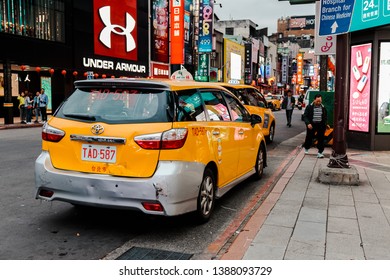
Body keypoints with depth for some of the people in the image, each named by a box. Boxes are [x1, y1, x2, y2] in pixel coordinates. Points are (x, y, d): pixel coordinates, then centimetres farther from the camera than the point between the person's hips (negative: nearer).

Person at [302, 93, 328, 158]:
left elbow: (325, 117, 16)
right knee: (309, 137, 11)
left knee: (321, 138, -2)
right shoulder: (309, 107, -6)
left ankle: (320, 152, 4)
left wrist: (325, 124, 6)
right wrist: (308, 123, -20)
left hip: (321, 125, 2)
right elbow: (305, 116, -7)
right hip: (311, 125, -2)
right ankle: (306, 148, 37)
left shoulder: (323, 107, 5)